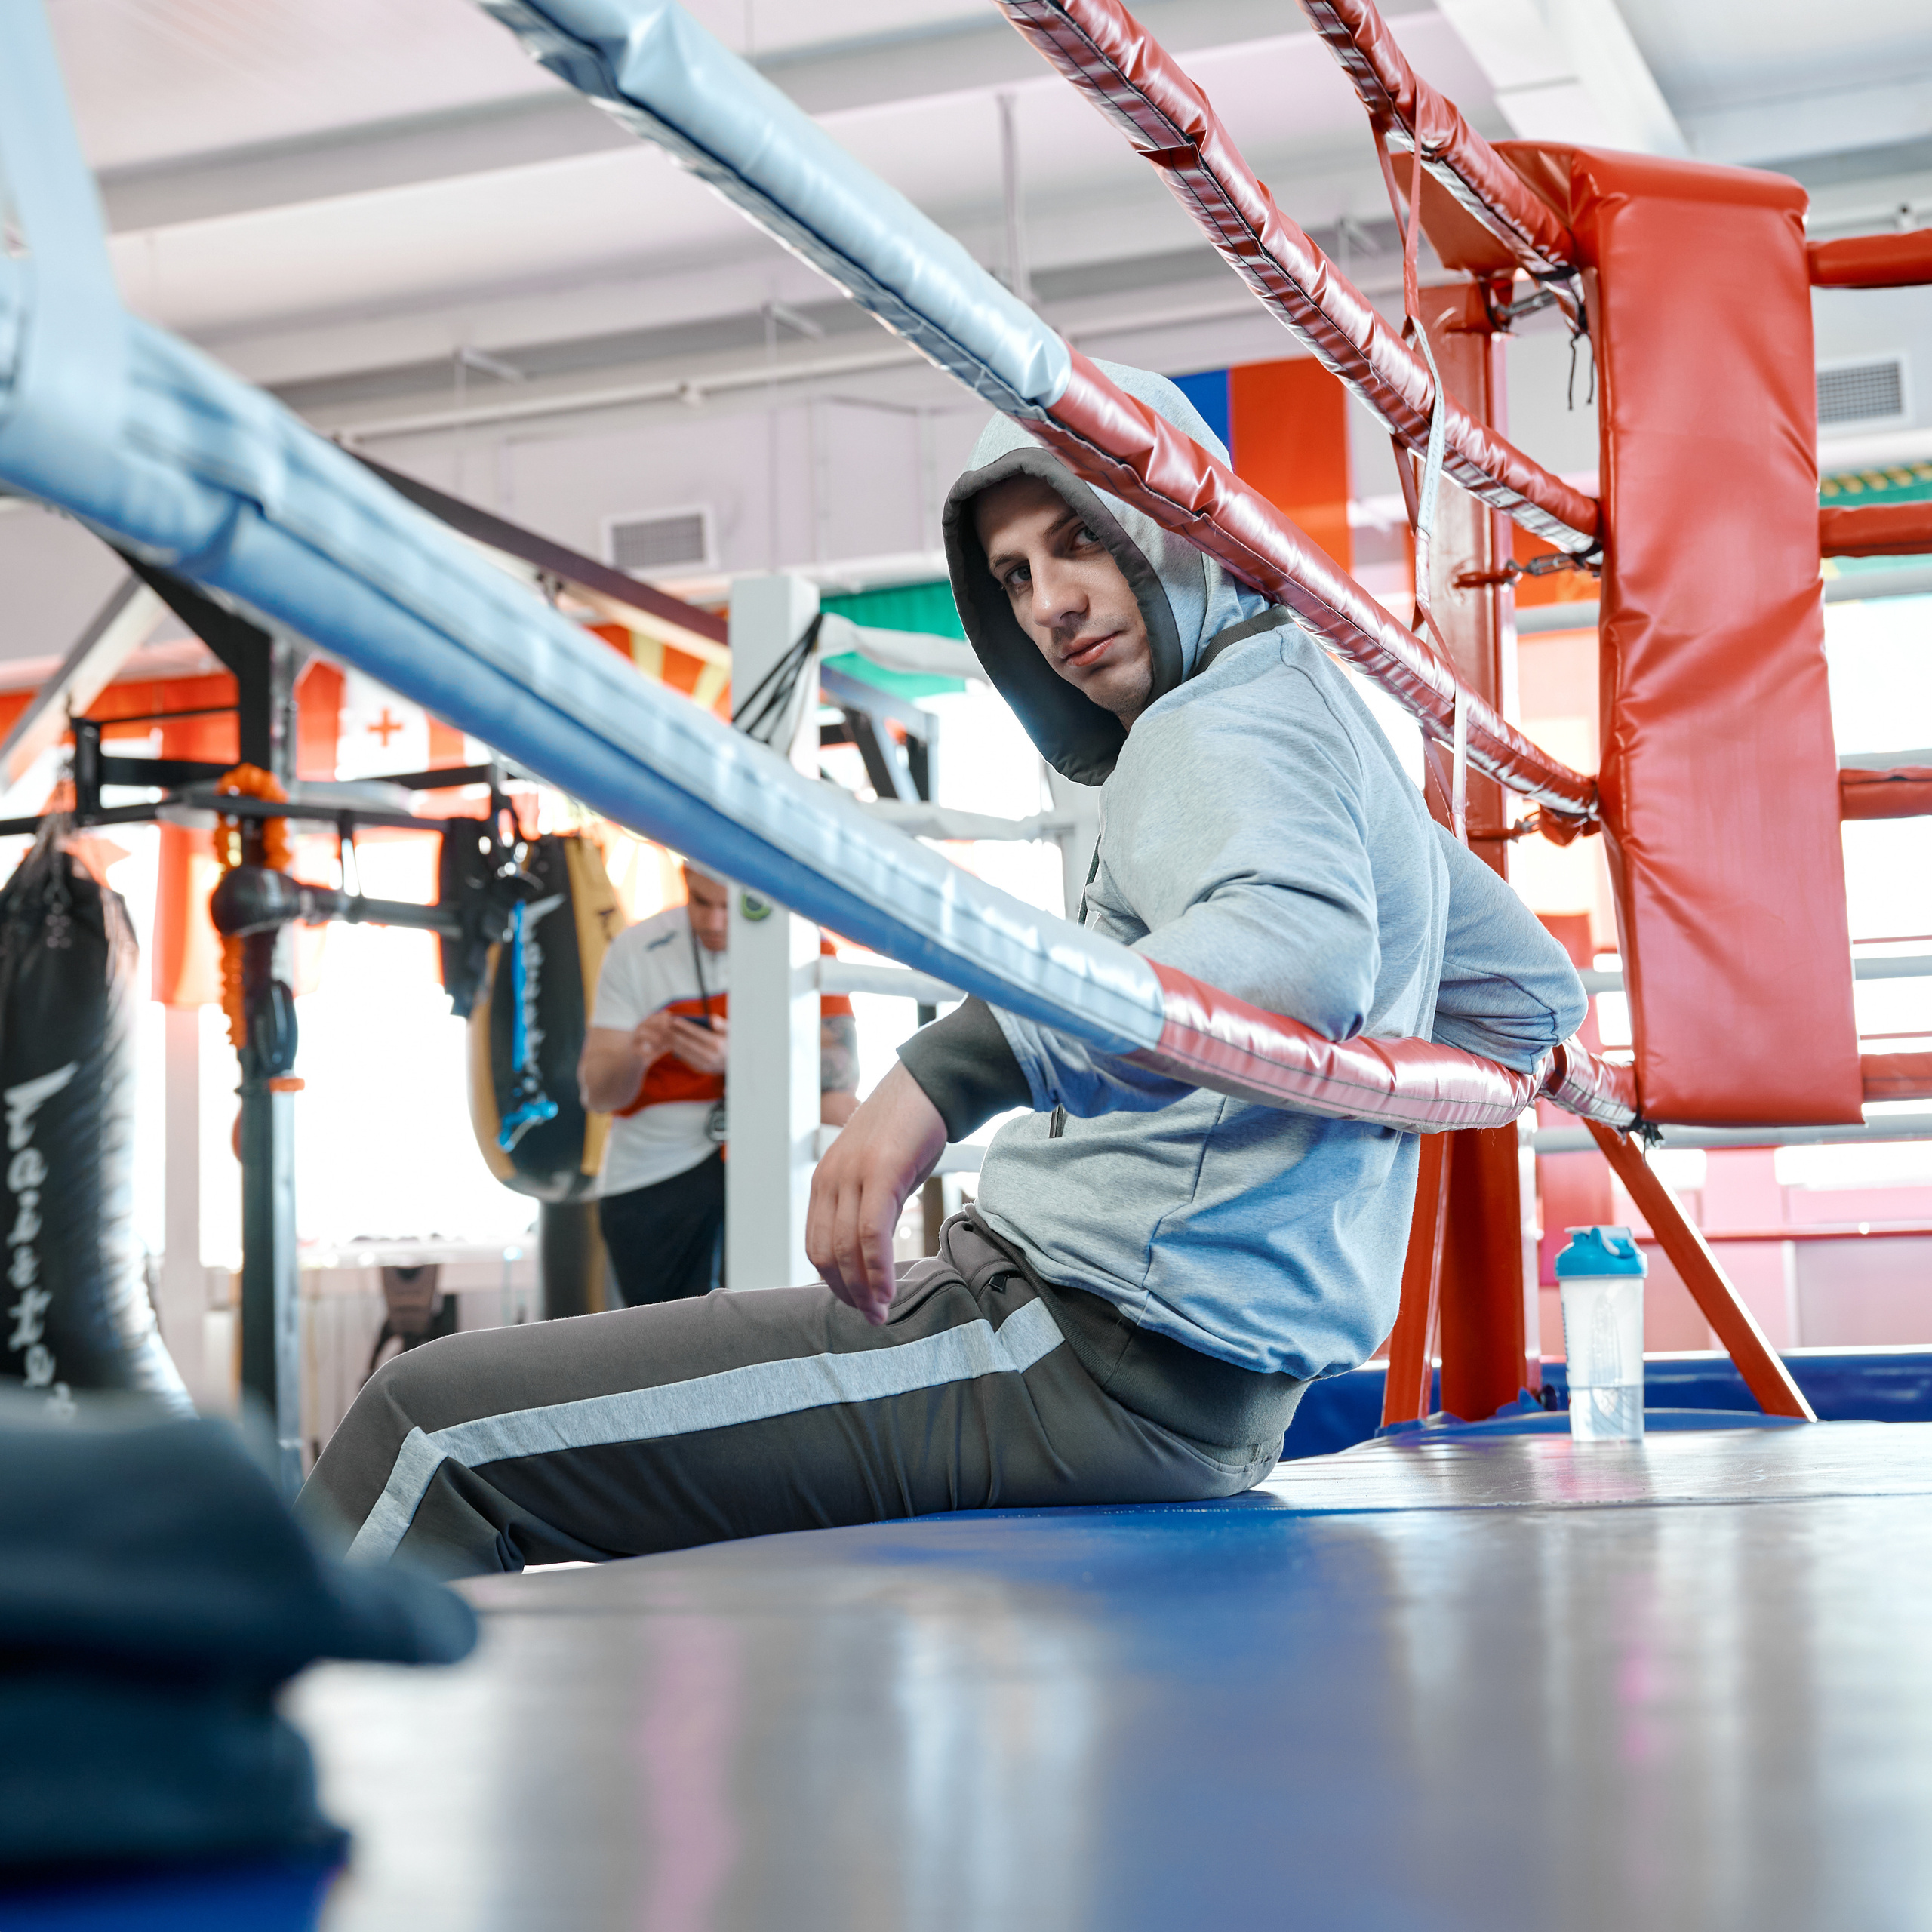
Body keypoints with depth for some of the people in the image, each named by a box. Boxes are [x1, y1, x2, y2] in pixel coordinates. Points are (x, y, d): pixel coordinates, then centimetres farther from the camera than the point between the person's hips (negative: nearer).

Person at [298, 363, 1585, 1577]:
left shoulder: (1219, 726, -11)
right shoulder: (1333, 714, 21)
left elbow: (1302, 951, -36)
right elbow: (1536, 993, 33)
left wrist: (962, 1064, -44)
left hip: (1094, 1357, -11)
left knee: (443, 1423, -15)